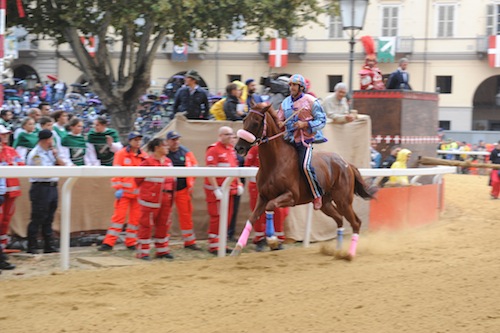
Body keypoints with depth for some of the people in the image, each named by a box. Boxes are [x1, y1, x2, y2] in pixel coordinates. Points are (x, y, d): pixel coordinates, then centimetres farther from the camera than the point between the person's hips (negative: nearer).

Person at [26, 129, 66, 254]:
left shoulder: (50, 152, 16)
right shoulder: (35, 154, -10)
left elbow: (62, 166, 16)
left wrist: (56, 156, 0)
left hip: (52, 187, 8)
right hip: (41, 187, -8)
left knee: (48, 219, 11)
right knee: (37, 219, -6)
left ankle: (49, 246, 15)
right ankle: (32, 247, -2)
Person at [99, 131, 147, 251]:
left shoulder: (144, 156, 9)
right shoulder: (121, 154, -1)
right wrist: (118, 188, -12)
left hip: (138, 192, 4)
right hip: (124, 192, -4)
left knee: (136, 217, 6)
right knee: (119, 215, -6)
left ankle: (131, 242, 16)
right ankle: (109, 242, -3)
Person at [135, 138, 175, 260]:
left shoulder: (168, 162, 9)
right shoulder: (148, 162, -13)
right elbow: (138, 179, -9)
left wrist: (171, 192, 10)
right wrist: (146, 190, 0)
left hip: (166, 199, 7)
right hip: (151, 198, -7)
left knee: (163, 225, 12)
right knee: (146, 225, 0)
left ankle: (162, 250, 22)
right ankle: (143, 251, 7)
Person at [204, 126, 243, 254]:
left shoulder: (231, 149, 15)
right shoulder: (213, 150, -12)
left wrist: (238, 184, 15)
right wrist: (216, 189, -21)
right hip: (216, 190, -8)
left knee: (227, 217, 10)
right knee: (217, 217, -6)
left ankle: (221, 243, 19)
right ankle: (213, 246, 0)